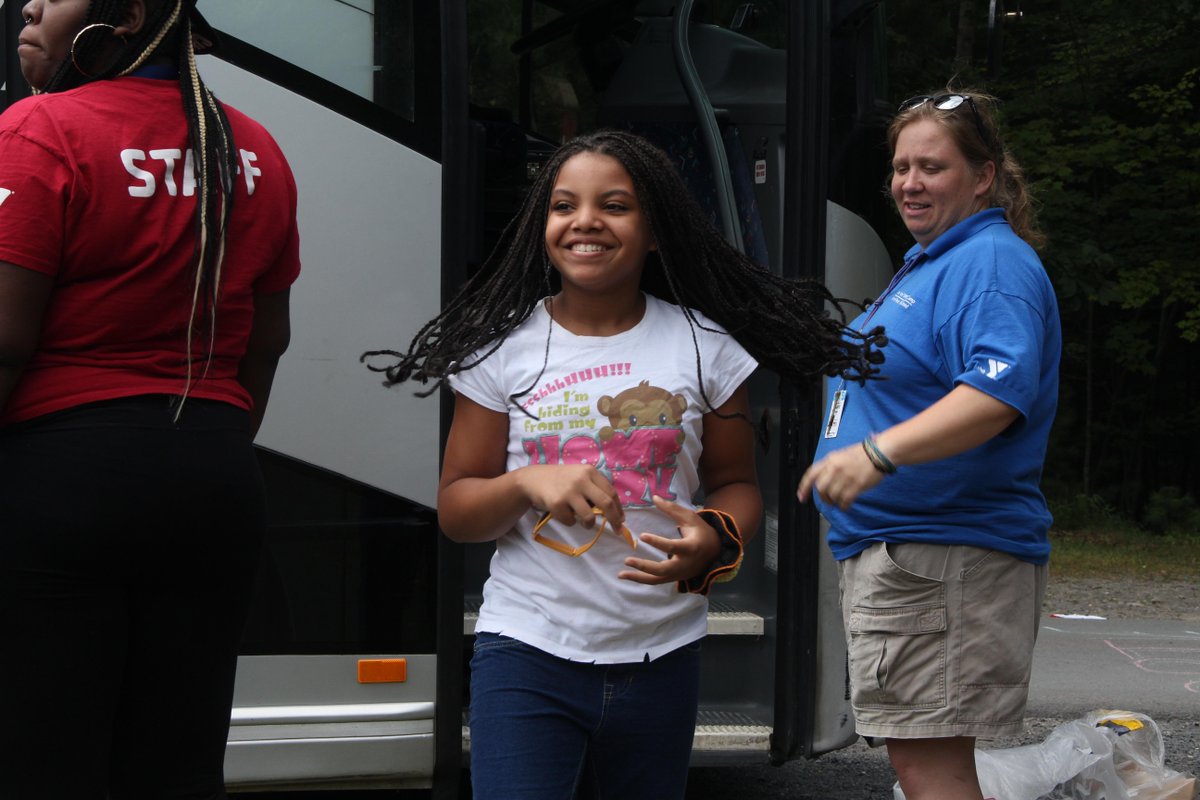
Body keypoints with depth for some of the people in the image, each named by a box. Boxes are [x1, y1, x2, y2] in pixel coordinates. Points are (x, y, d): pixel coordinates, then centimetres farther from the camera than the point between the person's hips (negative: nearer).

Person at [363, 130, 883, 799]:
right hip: (527, 651, -1)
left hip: (661, 659, 2)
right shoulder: (505, 346, 1)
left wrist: (714, 543, -12)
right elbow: (455, 510, 3)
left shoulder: (703, 344, 2)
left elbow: (736, 484, 10)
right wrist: (527, 483, -17)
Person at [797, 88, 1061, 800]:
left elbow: (999, 393, -31)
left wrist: (878, 452, -40)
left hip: (944, 556, -11)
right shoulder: (927, 264, 21)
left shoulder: (994, 264, -14)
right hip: (889, 550, 11)